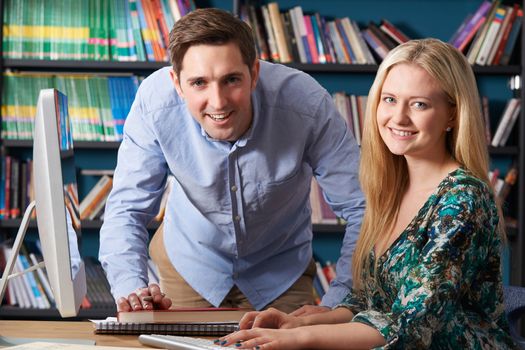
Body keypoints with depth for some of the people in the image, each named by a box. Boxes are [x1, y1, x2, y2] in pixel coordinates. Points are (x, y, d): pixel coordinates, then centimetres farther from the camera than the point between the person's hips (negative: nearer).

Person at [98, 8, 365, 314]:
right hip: (190, 264, 1)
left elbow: (363, 208, -21)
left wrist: (335, 306, -29)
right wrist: (132, 289, -37)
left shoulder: (306, 102, -30)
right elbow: (126, 209, -19)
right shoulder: (155, 101, -28)